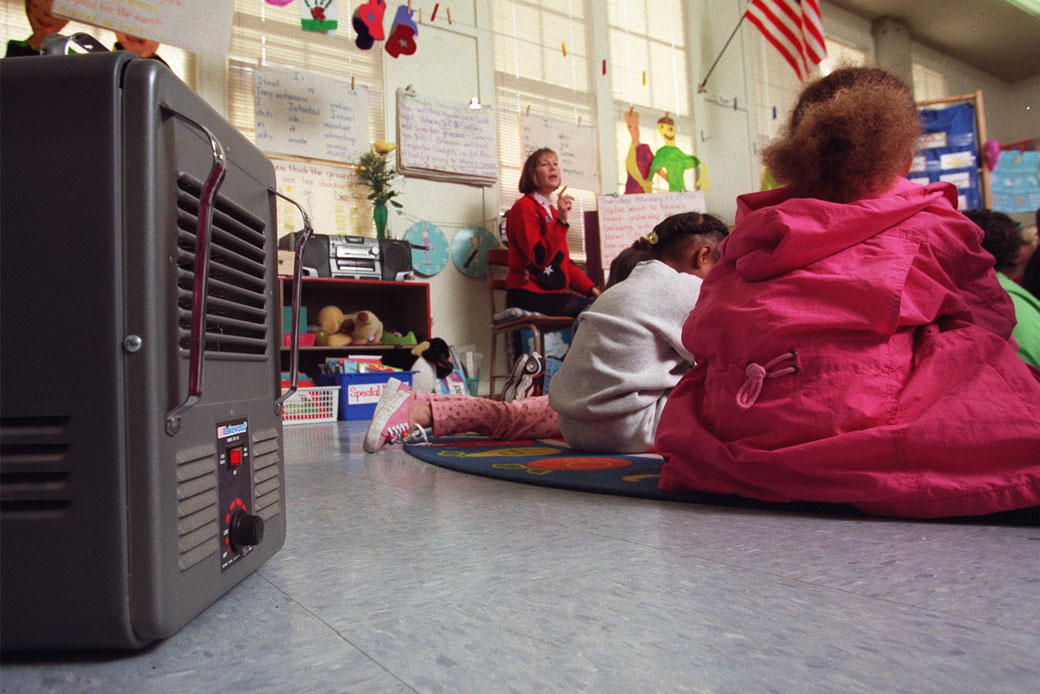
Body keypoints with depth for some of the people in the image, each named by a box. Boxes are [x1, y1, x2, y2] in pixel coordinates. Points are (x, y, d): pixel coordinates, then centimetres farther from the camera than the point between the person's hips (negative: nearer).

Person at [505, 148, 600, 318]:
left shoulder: (552, 211, 22)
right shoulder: (524, 207, -5)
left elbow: (565, 262, 23)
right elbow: (539, 258, -18)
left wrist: (592, 289, 12)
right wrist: (561, 220, -23)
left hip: (553, 293, 8)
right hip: (529, 296, -8)